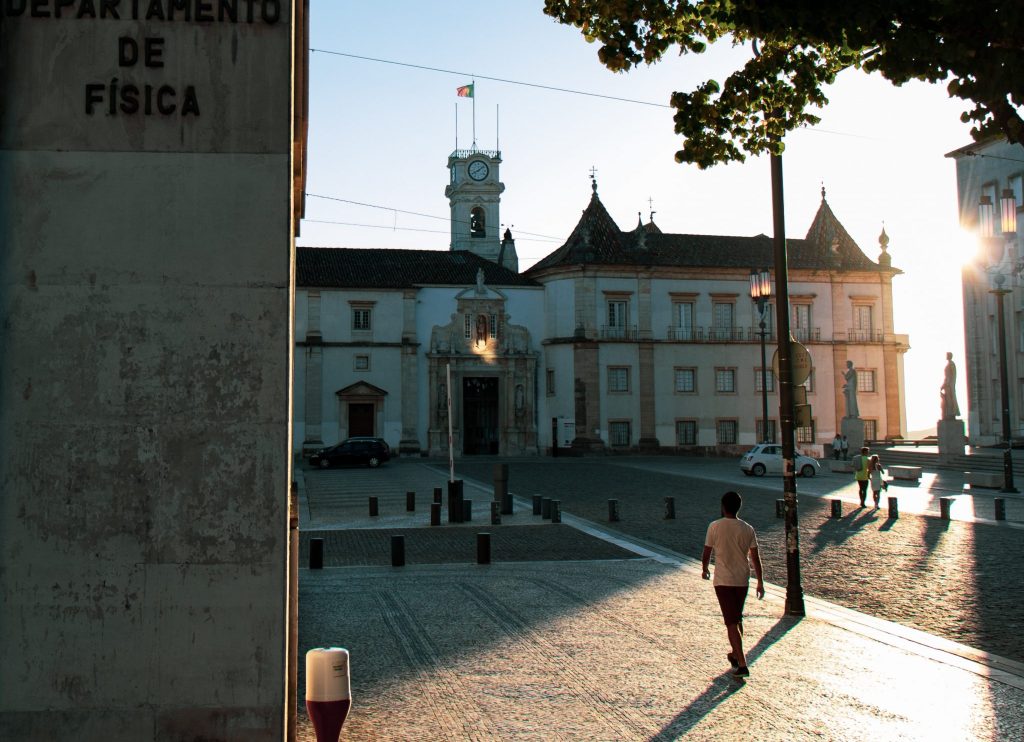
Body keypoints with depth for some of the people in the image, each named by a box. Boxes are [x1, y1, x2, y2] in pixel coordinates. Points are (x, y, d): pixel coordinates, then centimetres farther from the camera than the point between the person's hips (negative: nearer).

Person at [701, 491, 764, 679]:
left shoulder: (715, 527, -10)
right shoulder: (748, 529, -2)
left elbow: (707, 553, -2)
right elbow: (755, 558, 1)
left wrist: (704, 570, 18)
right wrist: (760, 582, 9)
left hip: (723, 581, -4)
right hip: (742, 580, 4)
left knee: (732, 623, -4)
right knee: (737, 619, 22)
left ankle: (742, 665, -11)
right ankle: (736, 655, 35)